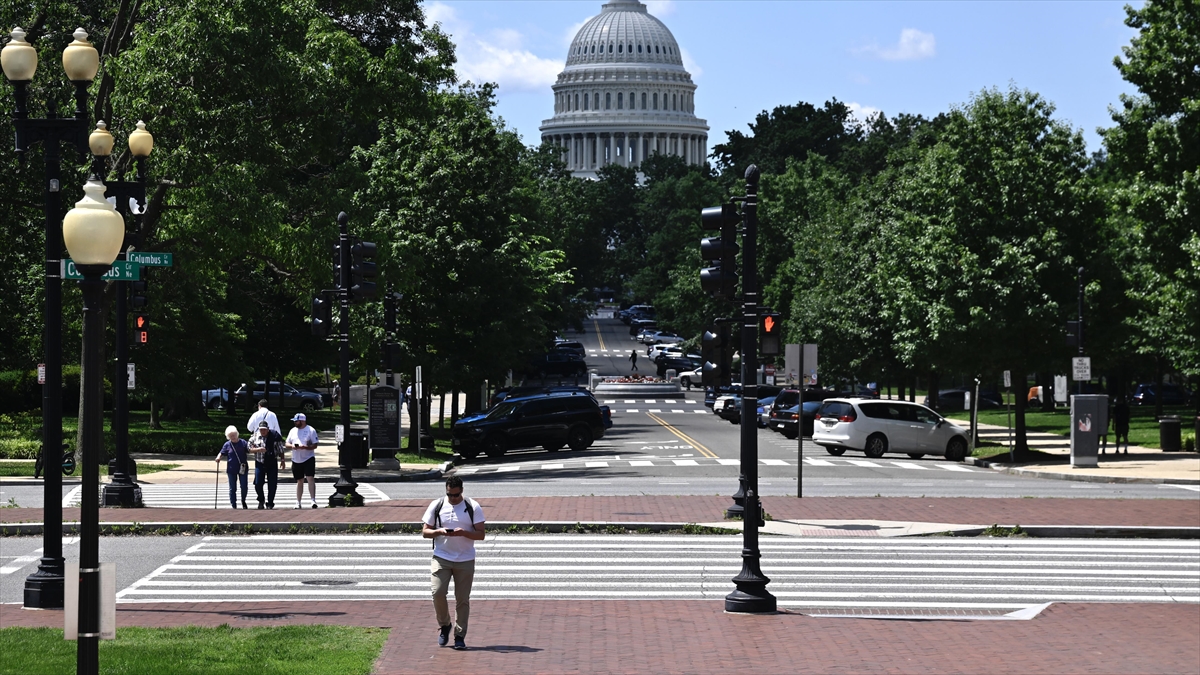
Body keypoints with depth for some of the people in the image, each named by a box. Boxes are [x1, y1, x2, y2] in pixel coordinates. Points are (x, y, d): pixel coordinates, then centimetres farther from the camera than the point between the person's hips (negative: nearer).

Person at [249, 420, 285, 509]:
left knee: (272, 485, 0)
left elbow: (280, 450, 4)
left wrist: (282, 460, 2)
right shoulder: (255, 436, 1)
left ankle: (270, 504, 13)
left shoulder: (274, 436, -3)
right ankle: (261, 501, 22)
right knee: (258, 484, -4)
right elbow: (249, 449, 3)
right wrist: (258, 449, -15)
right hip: (260, 464, 1)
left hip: (272, 463, -1)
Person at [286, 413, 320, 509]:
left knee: (311, 478, -16)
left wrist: (305, 447, -23)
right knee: (299, 481, 12)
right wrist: (292, 446, -9)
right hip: (296, 460, 5)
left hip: (308, 459, -5)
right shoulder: (293, 431, 12)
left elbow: (315, 445, -7)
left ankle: (313, 500, -20)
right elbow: (287, 444, 14)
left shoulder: (311, 430, -3)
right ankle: (298, 503, 18)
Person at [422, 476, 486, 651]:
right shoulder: (436, 506, 3)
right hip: (441, 558, 0)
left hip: (465, 560, 0)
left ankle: (460, 636, 10)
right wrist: (439, 532, -15)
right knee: (437, 592, -13)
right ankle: (444, 625, 11)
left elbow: (481, 535, -2)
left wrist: (464, 533, -20)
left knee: (462, 599, 1)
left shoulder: (473, 507, -1)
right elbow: (425, 532, 6)